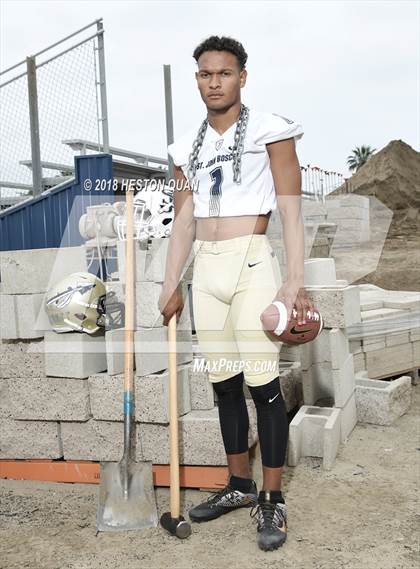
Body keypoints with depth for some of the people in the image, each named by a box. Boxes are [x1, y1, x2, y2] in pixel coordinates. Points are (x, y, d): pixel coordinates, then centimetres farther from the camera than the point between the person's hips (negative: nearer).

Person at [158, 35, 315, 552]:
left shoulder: (269, 130, 1)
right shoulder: (187, 146, 15)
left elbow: (291, 210, -4)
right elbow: (183, 220, 15)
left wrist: (295, 281, -12)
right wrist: (171, 285, 10)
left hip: (253, 263, -5)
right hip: (205, 270, 5)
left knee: (263, 383, -6)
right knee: (224, 383, 10)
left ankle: (271, 500, 8)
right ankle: (239, 485, 25)